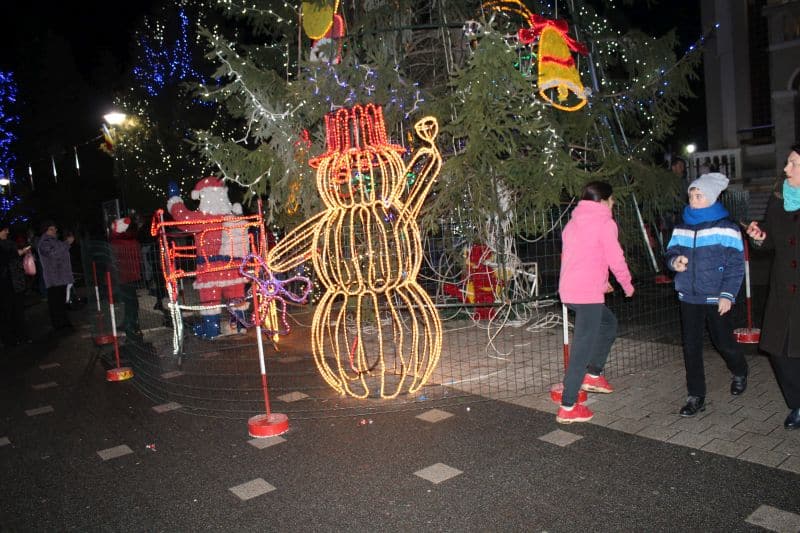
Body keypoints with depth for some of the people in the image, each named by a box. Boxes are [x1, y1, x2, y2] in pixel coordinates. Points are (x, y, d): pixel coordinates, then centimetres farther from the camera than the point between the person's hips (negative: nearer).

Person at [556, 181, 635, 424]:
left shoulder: (574, 222, 18)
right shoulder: (604, 222, -5)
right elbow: (616, 260, -6)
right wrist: (628, 285, 9)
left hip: (569, 290, 9)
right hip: (587, 294, -9)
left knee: (609, 323, 28)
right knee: (583, 349, -4)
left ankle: (593, 375, 27)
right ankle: (568, 408, -1)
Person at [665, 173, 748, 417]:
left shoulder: (725, 227, -7)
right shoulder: (682, 227, 6)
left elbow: (736, 264, -7)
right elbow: (671, 252, 12)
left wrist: (728, 295, -14)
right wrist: (674, 261, -13)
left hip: (716, 299, -4)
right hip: (688, 297, 4)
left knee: (723, 342, 10)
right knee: (691, 347, 4)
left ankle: (740, 373, 43)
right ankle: (696, 397, 15)